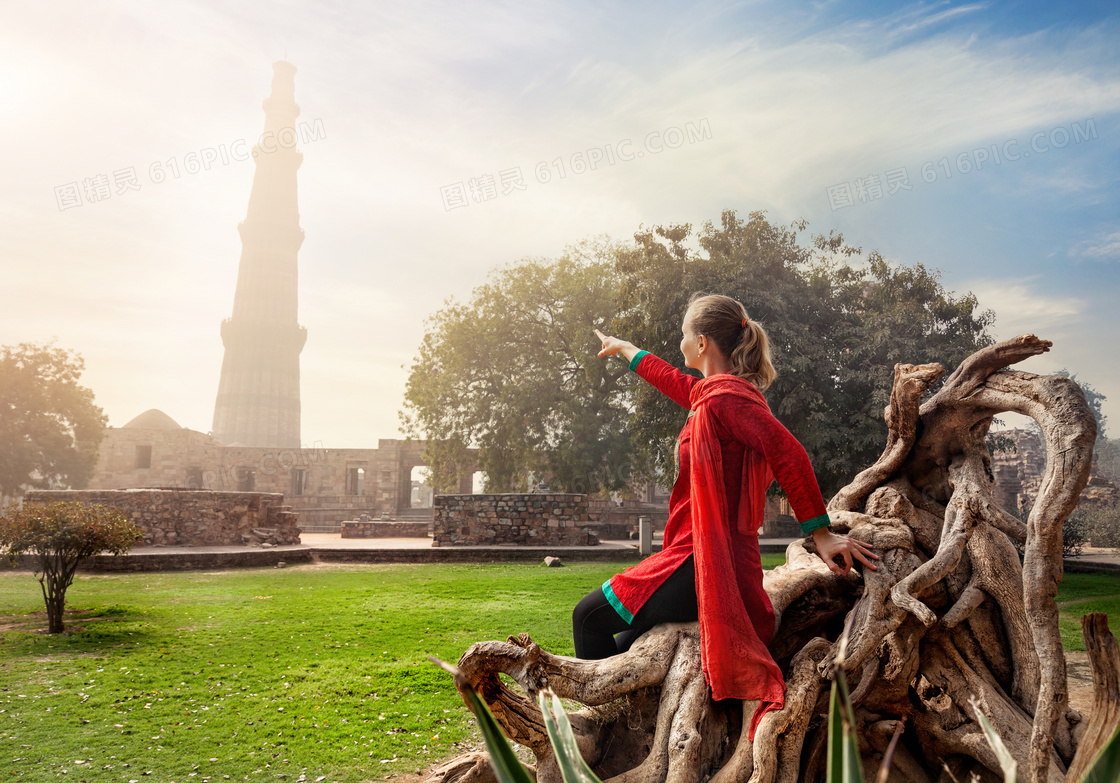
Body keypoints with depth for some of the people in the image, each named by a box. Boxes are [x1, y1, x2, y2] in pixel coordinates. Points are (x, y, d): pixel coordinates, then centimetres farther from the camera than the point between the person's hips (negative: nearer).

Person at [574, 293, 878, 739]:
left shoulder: (725, 395, -16)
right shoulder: (714, 391, 13)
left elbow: (789, 454, -25)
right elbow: (673, 382, 33)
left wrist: (820, 533, -21)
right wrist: (626, 350, 48)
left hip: (703, 565, -9)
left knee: (590, 617, 3)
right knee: (626, 645, 18)